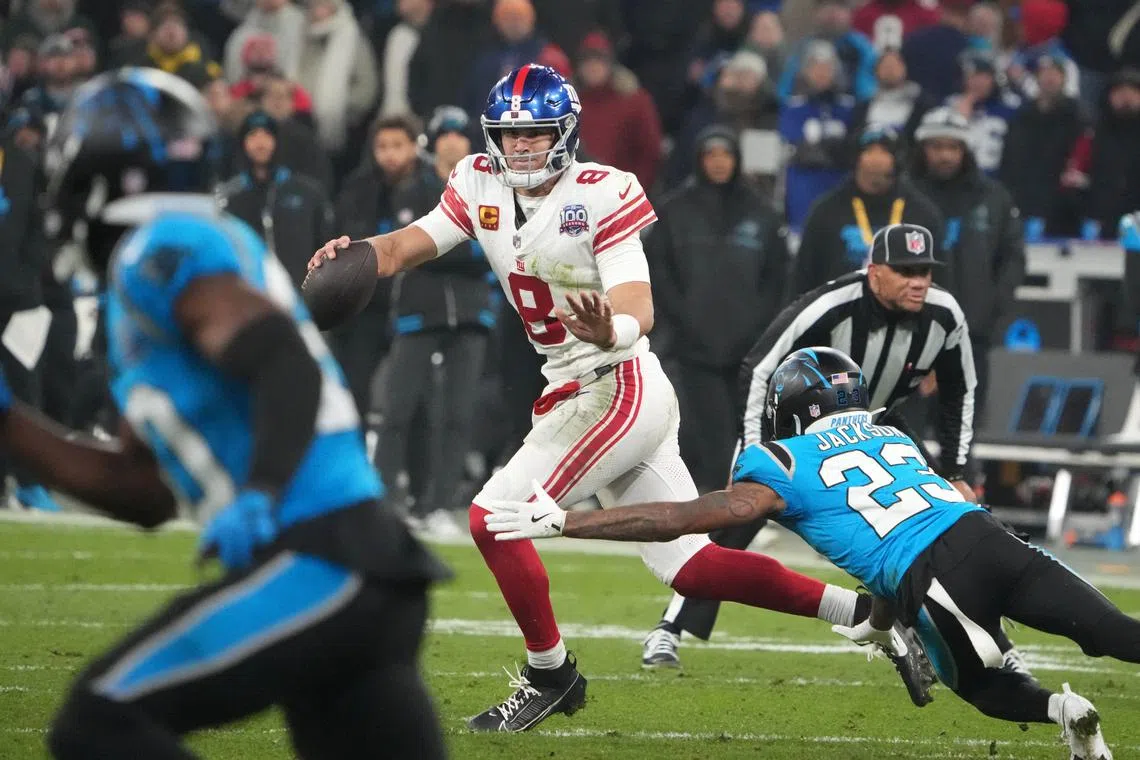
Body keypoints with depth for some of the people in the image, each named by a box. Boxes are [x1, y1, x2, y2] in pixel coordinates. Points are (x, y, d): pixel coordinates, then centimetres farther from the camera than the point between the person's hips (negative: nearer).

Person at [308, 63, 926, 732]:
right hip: (577, 395, 8)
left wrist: (609, 331, -45)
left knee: (494, 519, -12)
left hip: (621, 389, -8)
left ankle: (550, 675, 5)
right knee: (689, 567, 8)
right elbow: (408, 247, 0)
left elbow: (640, 312, -22)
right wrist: (353, 255, -21)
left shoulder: (601, 195, -14)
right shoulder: (481, 186, 6)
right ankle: (866, 612, 13)